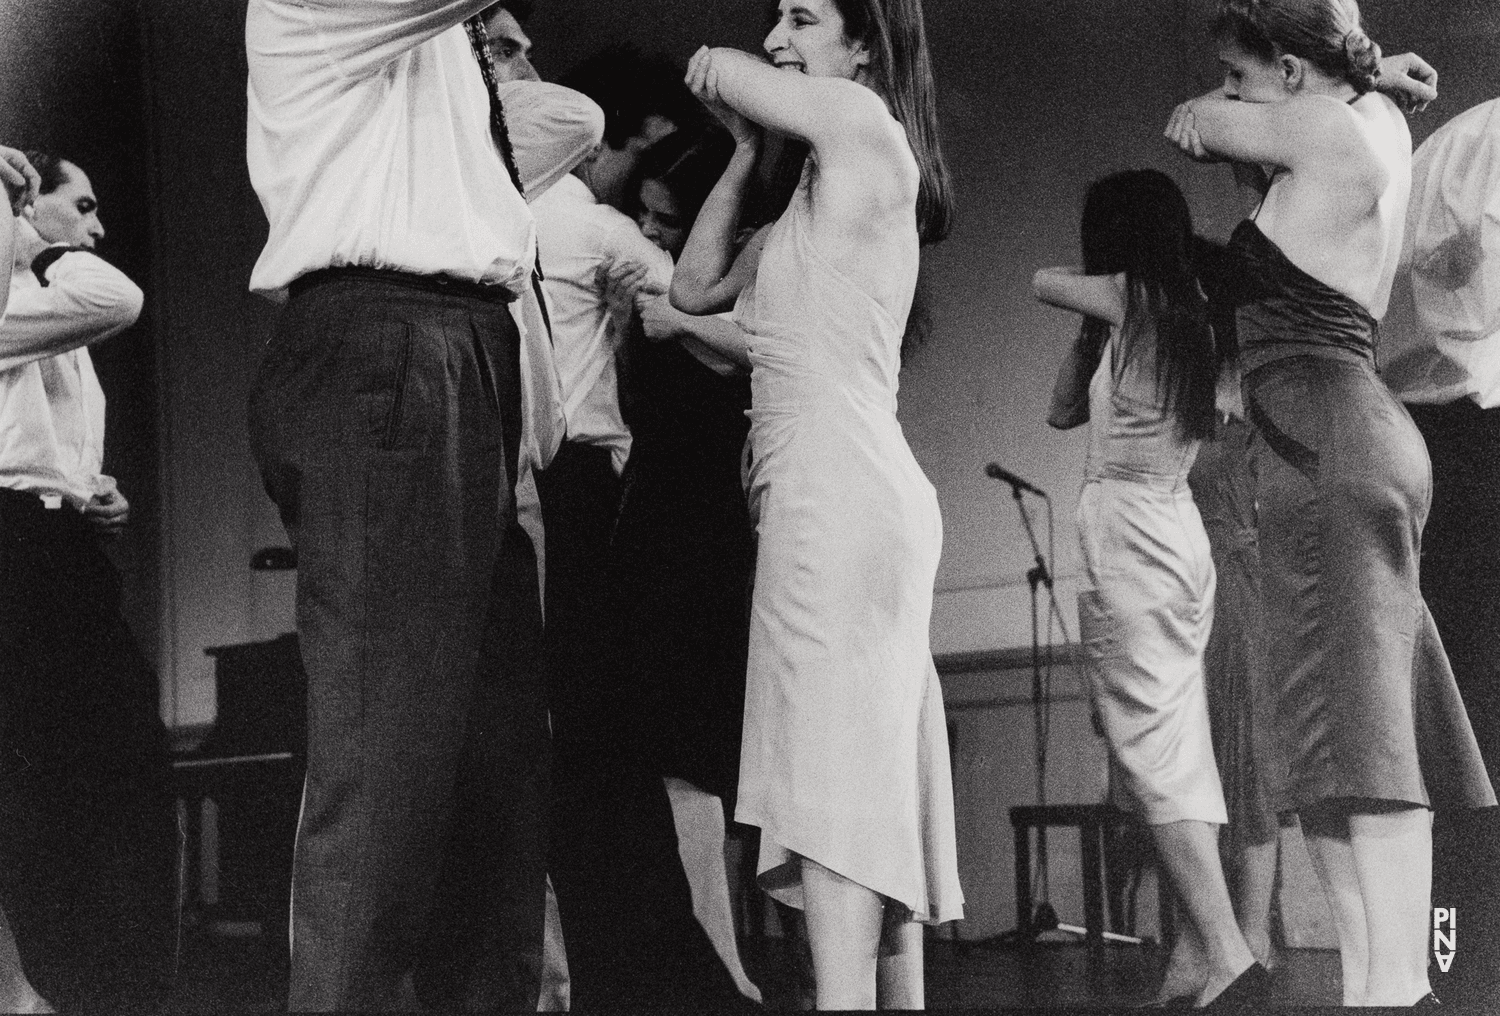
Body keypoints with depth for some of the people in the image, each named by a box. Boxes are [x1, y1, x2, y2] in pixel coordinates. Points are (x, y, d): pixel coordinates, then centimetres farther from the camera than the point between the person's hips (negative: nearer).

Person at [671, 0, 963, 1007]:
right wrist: (746, 150, 22)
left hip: (841, 488, -10)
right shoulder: (820, 191, 24)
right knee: (873, 793, 7)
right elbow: (694, 288, 23)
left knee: (836, 785, -17)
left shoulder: (863, 123, -1)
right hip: (841, 497, 10)